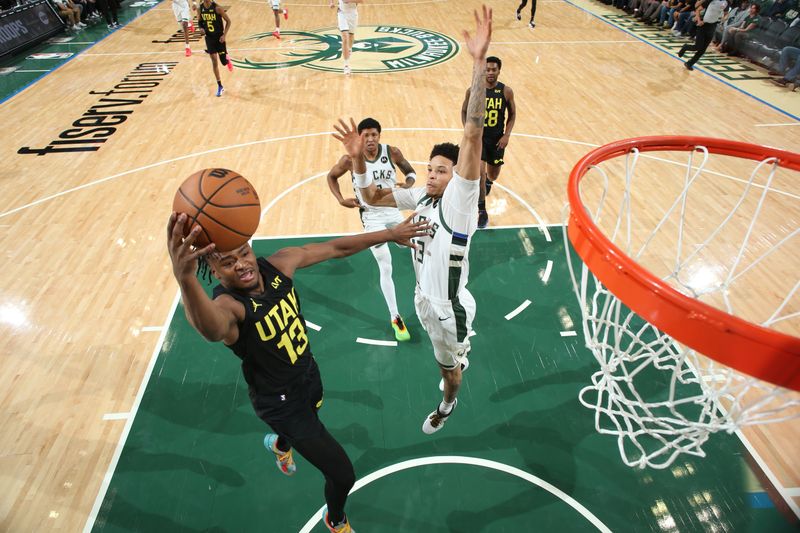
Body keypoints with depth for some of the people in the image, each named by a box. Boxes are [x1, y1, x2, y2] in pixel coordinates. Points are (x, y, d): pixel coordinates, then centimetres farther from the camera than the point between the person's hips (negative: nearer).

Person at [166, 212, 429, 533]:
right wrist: (185, 277, -79)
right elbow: (212, 329, -59)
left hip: (309, 376, 6)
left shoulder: (277, 265, -16)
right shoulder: (227, 304, -33)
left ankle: (279, 444, 77)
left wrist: (390, 234, 0)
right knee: (343, 476, 2)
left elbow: (336, 248, -5)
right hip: (280, 402, -6)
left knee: (305, 429, 37)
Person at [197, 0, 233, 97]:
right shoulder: (200, 8, -2)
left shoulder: (217, 8, -14)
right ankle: (219, 86, 7)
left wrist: (224, 35, -15)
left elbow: (228, 21, -8)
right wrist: (201, 28, -10)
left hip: (219, 37, -3)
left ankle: (227, 59, 40)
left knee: (224, 61, -2)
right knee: (214, 61, 0)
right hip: (209, 37, 3)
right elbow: (199, 21, 12)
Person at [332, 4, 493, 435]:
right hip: (423, 298, 5)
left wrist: (479, 62, -45)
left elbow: (472, 136, -37)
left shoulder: (459, 197, -25)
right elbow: (371, 196, 0)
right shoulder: (419, 196, -7)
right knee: (445, 357, 33)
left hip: (450, 305, -5)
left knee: (448, 365, 23)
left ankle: (448, 404, 53)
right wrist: (358, 158, -17)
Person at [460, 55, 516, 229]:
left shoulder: (506, 91, -8)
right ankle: (482, 211, -1)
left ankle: (488, 181, 57)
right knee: (479, 172, -16)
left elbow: (512, 114, 3)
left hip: (497, 138, 2)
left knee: (493, 174, 15)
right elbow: (464, 112, 3)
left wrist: (507, 135, -8)